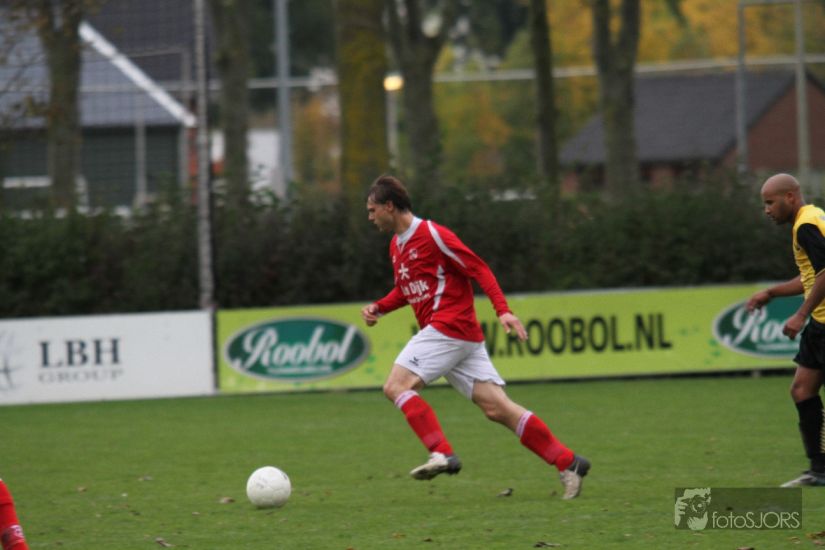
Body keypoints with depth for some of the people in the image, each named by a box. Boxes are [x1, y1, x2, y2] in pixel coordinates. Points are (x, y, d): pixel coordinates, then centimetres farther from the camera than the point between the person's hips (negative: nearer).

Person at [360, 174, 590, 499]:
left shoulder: (433, 235, -10)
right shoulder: (397, 245, 18)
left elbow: (479, 269, -10)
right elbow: (406, 291, 30)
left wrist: (503, 311, -19)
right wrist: (378, 308, 13)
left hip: (449, 326, -8)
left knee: (396, 386, -14)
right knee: (497, 408, 0)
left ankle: (441, 454, -21)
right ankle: (568, 463, -2)